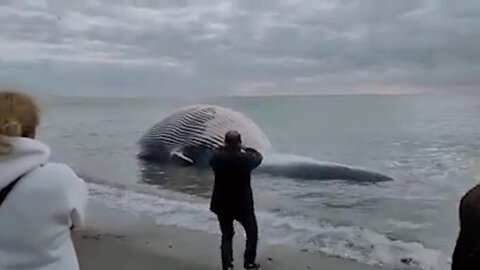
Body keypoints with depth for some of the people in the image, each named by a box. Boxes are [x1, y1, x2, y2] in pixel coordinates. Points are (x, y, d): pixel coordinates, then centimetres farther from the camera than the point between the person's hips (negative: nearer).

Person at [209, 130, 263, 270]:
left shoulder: (217, 157, -12)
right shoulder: (245, 159, -19)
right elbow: (258, 157, 3)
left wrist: (225, 149, 12)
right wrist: (246, 149, 18)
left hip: (222, 204, 3)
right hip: (242, 204, -3)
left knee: (226, 235, 18)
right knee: (252, 232, 20)